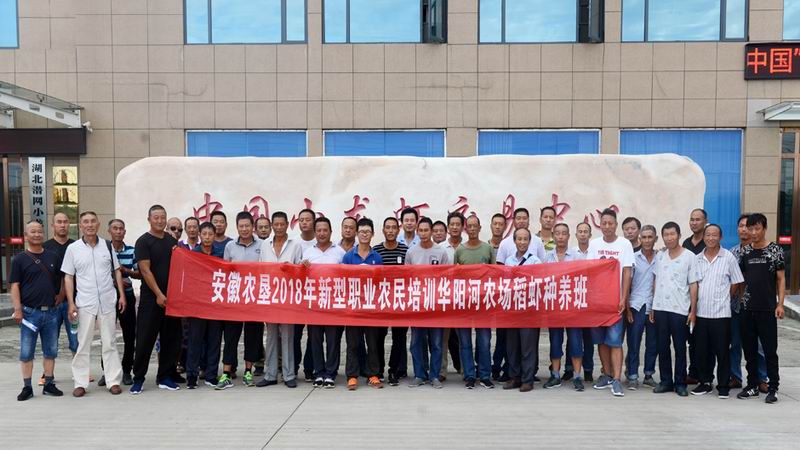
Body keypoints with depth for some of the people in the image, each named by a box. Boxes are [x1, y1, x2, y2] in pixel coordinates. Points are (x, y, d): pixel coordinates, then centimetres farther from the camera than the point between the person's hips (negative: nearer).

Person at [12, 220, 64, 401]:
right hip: (29, 312, -3)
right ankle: (27, 387, 14)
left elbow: (62, 279, 18)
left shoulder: (53, 256, 10)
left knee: (51, 351, 9)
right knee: (26, 352, 4)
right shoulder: (19, 259, 0)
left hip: (51, 312, 3)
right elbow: (14, 286, -4)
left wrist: (60, 296, 7)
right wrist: (17, 309, -12)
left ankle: (49, 384, 19)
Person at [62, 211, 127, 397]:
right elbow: (68, 277, 3)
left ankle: (113, 381, 11)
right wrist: (71, 303, -4)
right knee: (83, 344, 4)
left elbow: (117, 271, 11)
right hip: (85, 304, -1)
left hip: (108, 302, 1)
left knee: (110, 343, 6)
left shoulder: (107, 245, 7)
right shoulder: (73, 248, 2)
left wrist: (122, 295, 3)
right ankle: (80, 383, 13)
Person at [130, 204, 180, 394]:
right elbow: (145, 270, -11)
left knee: (171, 339, 7)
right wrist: (159, 294, -15)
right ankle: (138, 379, 11)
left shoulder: (172, 241, 13)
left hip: (171, 297, 5)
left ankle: (165, 377, 17)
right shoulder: (143, 242, -4)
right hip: (151, 298, -5)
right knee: (145, 339, -1)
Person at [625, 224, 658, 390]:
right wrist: (627, 308, -4)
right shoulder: (633, 258, 3)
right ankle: (632, 377, 7)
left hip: (654, 306, 2)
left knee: (653, 343, 8)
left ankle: (648, 375, 21)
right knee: (634, 343, -1)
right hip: (636, 306, -2)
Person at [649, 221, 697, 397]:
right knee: (662, 347, 8)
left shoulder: (689, 256, -2)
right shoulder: (659, 256, 10)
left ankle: (680, 383, 15)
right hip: (660, 308, 4)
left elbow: (693, 285, -2)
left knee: (680, 348, 5)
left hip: (680, 310, -3)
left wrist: (693, 311, -6)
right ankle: (665, 381, 18)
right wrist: (652, 307, 9)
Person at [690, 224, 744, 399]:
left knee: (722, 351, 2)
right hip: (701, 312, 3)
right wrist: (694, 305, 4)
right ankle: (705, 382, 21)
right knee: (702, 350, 9)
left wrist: (721, 298, 3)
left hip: (721, 312, -3)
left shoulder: (728, 257, -1)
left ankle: (723, 386, 15)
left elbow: (736, 283, 2)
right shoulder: (697, 259, 7)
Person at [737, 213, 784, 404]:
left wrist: (780, 304, -9)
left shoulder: (775, 250, -1)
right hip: (747, 309, 4)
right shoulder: (745, 251, 8)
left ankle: (773, 388, 12)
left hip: (767, 309, -4)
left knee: (770, 350, 2)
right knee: (749, 349, 9)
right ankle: (752, 386, 20)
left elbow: (781, 279, -1)